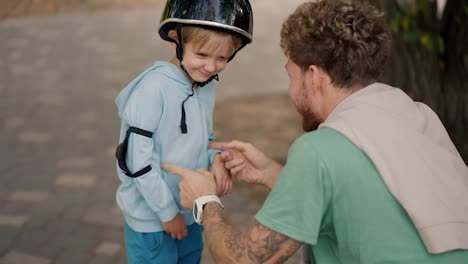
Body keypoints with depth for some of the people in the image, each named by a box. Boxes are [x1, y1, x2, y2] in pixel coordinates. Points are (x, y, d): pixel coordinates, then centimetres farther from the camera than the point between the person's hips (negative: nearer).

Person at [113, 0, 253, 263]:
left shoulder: (207, 86, -1)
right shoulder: (152, 89, -24)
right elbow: (137, 159, -22)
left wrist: (216, 159, -10)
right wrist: (167, 211, -14)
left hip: (192, 212, 7)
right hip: (151, 218, -7)